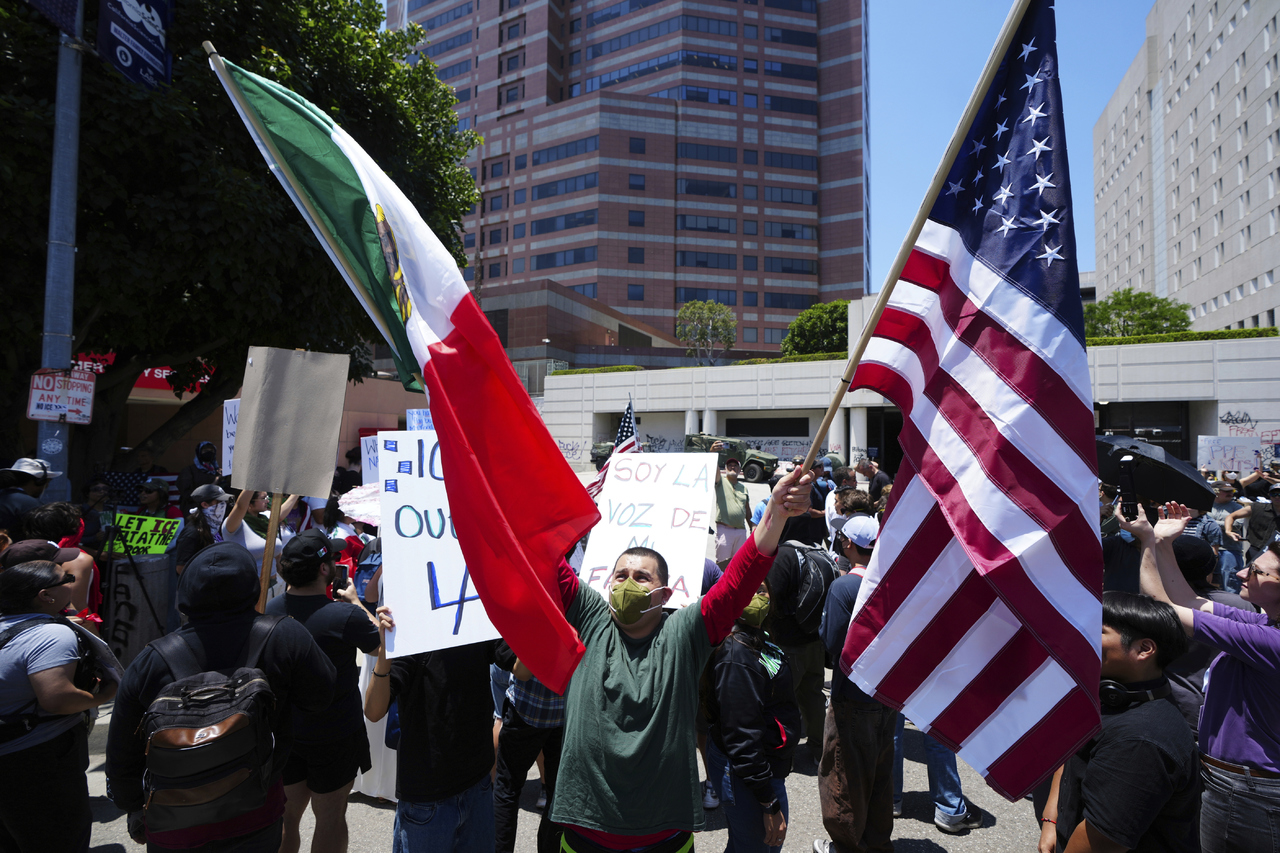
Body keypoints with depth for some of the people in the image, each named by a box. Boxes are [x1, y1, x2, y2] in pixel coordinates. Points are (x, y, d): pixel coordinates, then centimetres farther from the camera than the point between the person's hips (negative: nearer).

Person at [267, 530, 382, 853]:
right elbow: (380, 642, -9)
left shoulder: (269, 611, -10)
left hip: (283, 729, 5)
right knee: (330, 816, 13)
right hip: (335, 735, -5)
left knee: (286, 813, 22)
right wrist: (354, 600, 1)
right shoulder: (346, 616, -27)